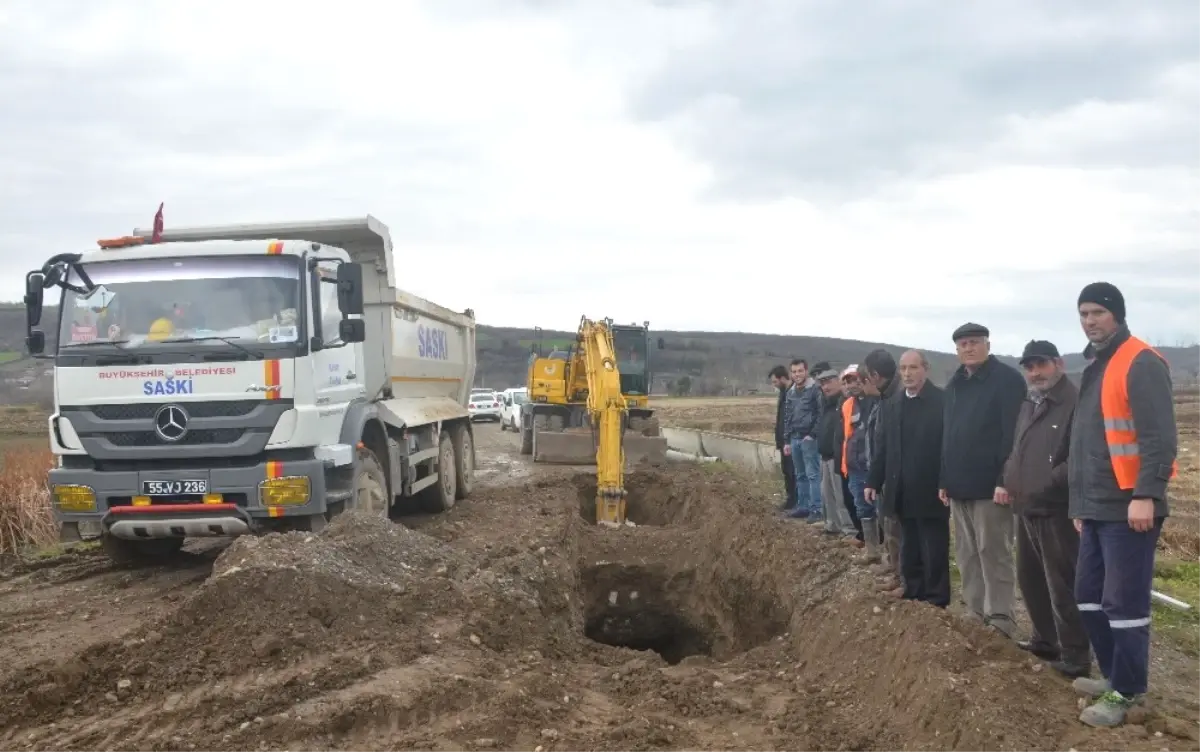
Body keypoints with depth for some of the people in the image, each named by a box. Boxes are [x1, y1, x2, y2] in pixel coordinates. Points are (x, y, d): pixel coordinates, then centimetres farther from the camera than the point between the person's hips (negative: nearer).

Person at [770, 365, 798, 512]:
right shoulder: (784, 393, 13)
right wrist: (779, 440, 15)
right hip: (784, 439, 9)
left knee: (793, 471, -4)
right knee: (786, 470, 13)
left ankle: (796, 501, 2)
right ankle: (790, 498, 20)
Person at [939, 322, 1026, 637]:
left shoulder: (1008, 379, -8)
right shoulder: (955, 384, 16)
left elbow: (1013, 433, -16)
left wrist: (1005, 480, -22)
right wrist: (945, 479, 14)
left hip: (990, 485, -8)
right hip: (960, 485, 8)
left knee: (993, 552, -4)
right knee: (966, 554, 11)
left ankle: (1000, 618, 1)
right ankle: (975, 613, 18)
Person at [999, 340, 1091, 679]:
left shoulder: (1076, 404, -13)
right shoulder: (1028, 406, 17)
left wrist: (1046, 485, -21)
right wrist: (1009, 480, 10)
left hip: (1058, 510, -9)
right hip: (1027, 509, 10)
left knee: (1063, 586, -6)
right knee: (1030, 578, 18)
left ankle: (1074, 657, 3)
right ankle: (1045, 639, 33)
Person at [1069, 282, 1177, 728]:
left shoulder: (1140, 364, -11)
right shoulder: (1096, 369, 18)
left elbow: (1159, 436, -19)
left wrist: (1145, 495, -24)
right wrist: (1080, 503, 23)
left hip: (1129, 508, -10)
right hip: (1096, 508, 10)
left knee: (1124, 602, -4)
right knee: (1089, 596, 15)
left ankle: (1126, 691, 6)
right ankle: (1114, 675, 27)